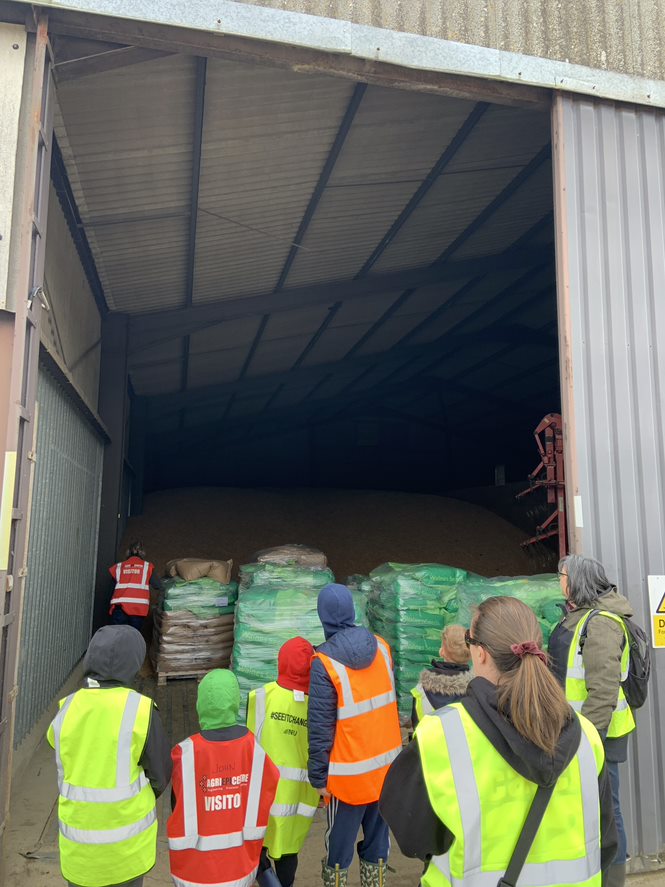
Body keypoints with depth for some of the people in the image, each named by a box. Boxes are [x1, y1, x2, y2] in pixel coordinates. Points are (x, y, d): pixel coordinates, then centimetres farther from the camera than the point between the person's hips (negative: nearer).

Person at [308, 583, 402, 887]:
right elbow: (390, 699, 4)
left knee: (338, 849, 14)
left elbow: (320, 729, -17)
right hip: (386, 768, 5)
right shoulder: (381, 647, -5)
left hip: (349, 774, -4)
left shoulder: (324, 663, -20)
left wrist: (319, 777, -7)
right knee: (377, 843, 20)